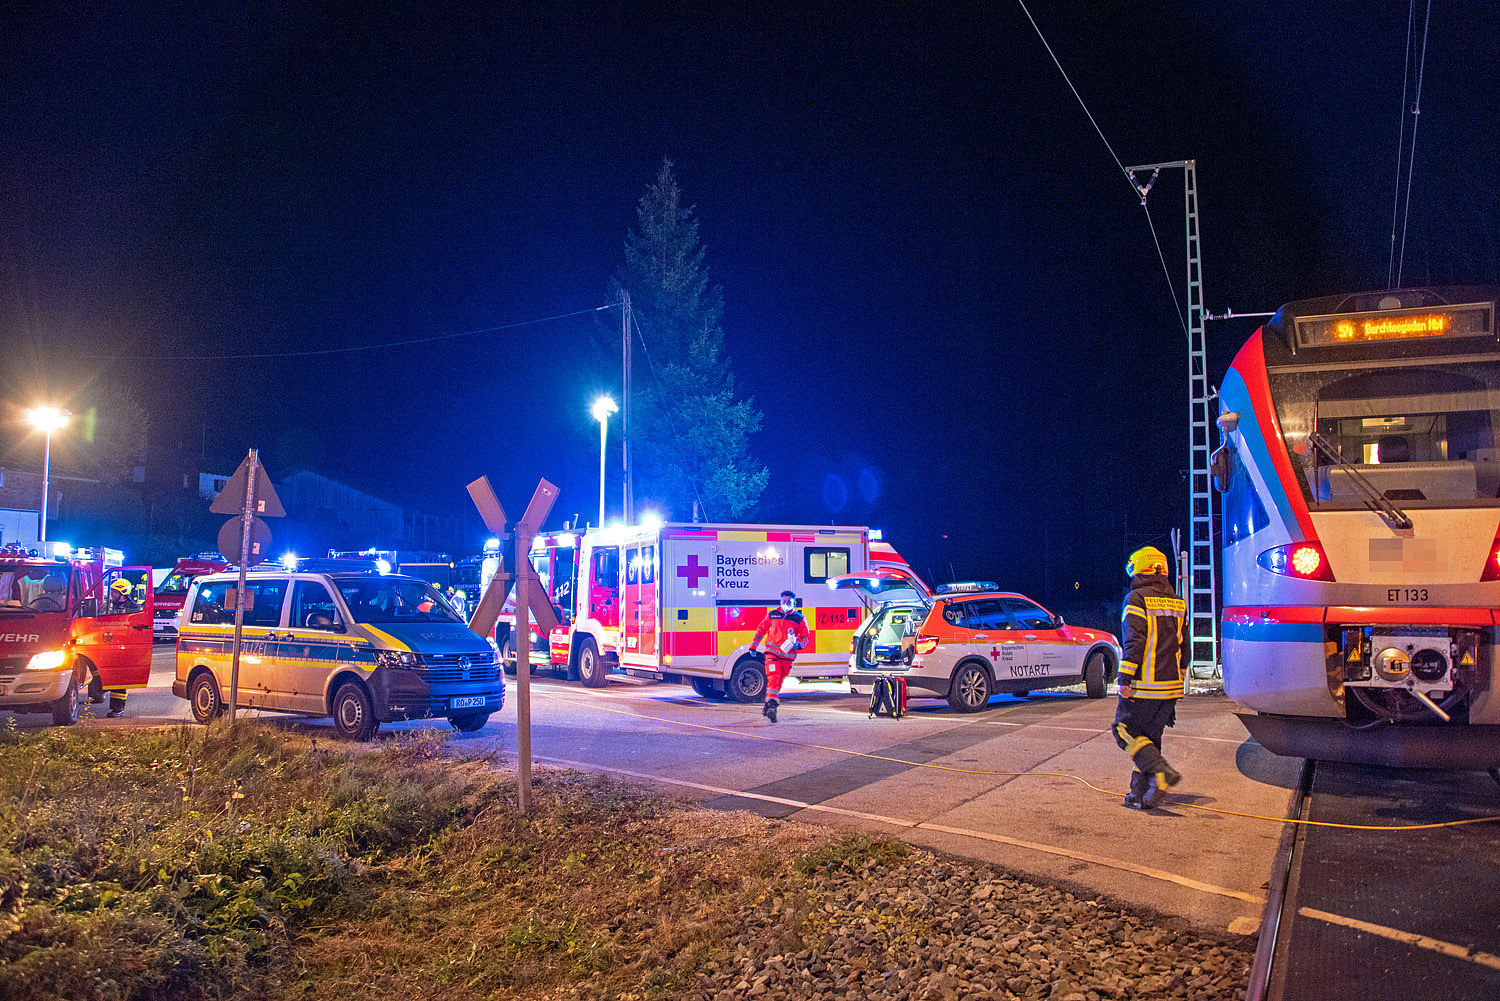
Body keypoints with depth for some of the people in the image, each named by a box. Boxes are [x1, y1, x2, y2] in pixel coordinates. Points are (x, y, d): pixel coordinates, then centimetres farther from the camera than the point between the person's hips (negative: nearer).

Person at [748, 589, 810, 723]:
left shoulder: (799, 619, 5)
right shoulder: (772, 615, 8)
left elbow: (806, 637, 8)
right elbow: (761, 630, 18)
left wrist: (798, 644, -12)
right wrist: (753, 646, 19)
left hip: (787, 655, 1)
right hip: (772, 652, -1)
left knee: (779, 681, 7)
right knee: (773, 677, -16)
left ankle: (769, 705, 19)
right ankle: (772, 706, -21)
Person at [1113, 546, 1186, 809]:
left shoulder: (1136, 599, -8)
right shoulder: (1178, 604, 14)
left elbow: (1134, 642, -16)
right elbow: (1182, 647, 18)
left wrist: (1125, 679, -14)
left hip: (1143, 687, -7)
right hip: (1170, 687, 7)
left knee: (1125, 731, 2)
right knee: (1150, 736, 12)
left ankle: (1161, 771, -16)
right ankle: (1141, 794, 12)